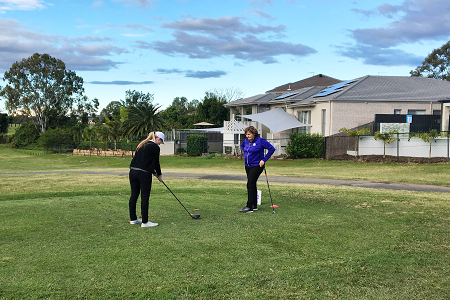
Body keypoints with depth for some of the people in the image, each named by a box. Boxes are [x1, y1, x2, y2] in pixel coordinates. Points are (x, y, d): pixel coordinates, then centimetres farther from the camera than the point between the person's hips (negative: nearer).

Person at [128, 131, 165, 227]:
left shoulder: (142, 145, 17)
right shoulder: (155, 147, -6)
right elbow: (156, 162, -2)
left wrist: (153, 172, 21)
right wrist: (159, 174, 14)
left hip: (133, 171, 8)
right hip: (144, 173, -8)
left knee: (134, 195, 13)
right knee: (145, 197, -3)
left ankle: (133, 219, 22)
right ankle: (145, 222, 1)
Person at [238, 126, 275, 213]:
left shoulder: (260, 141, -13)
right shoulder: (246, 141, 7)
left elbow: (272, 149, -12)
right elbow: (242, 145, 31)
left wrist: (264, 160, -14)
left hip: (256, 166, -7)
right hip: (247, 166, 7)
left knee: (250, 184, -13)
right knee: (251, 185, 11)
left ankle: (249, 206, -12)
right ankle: (254, 205, 20)